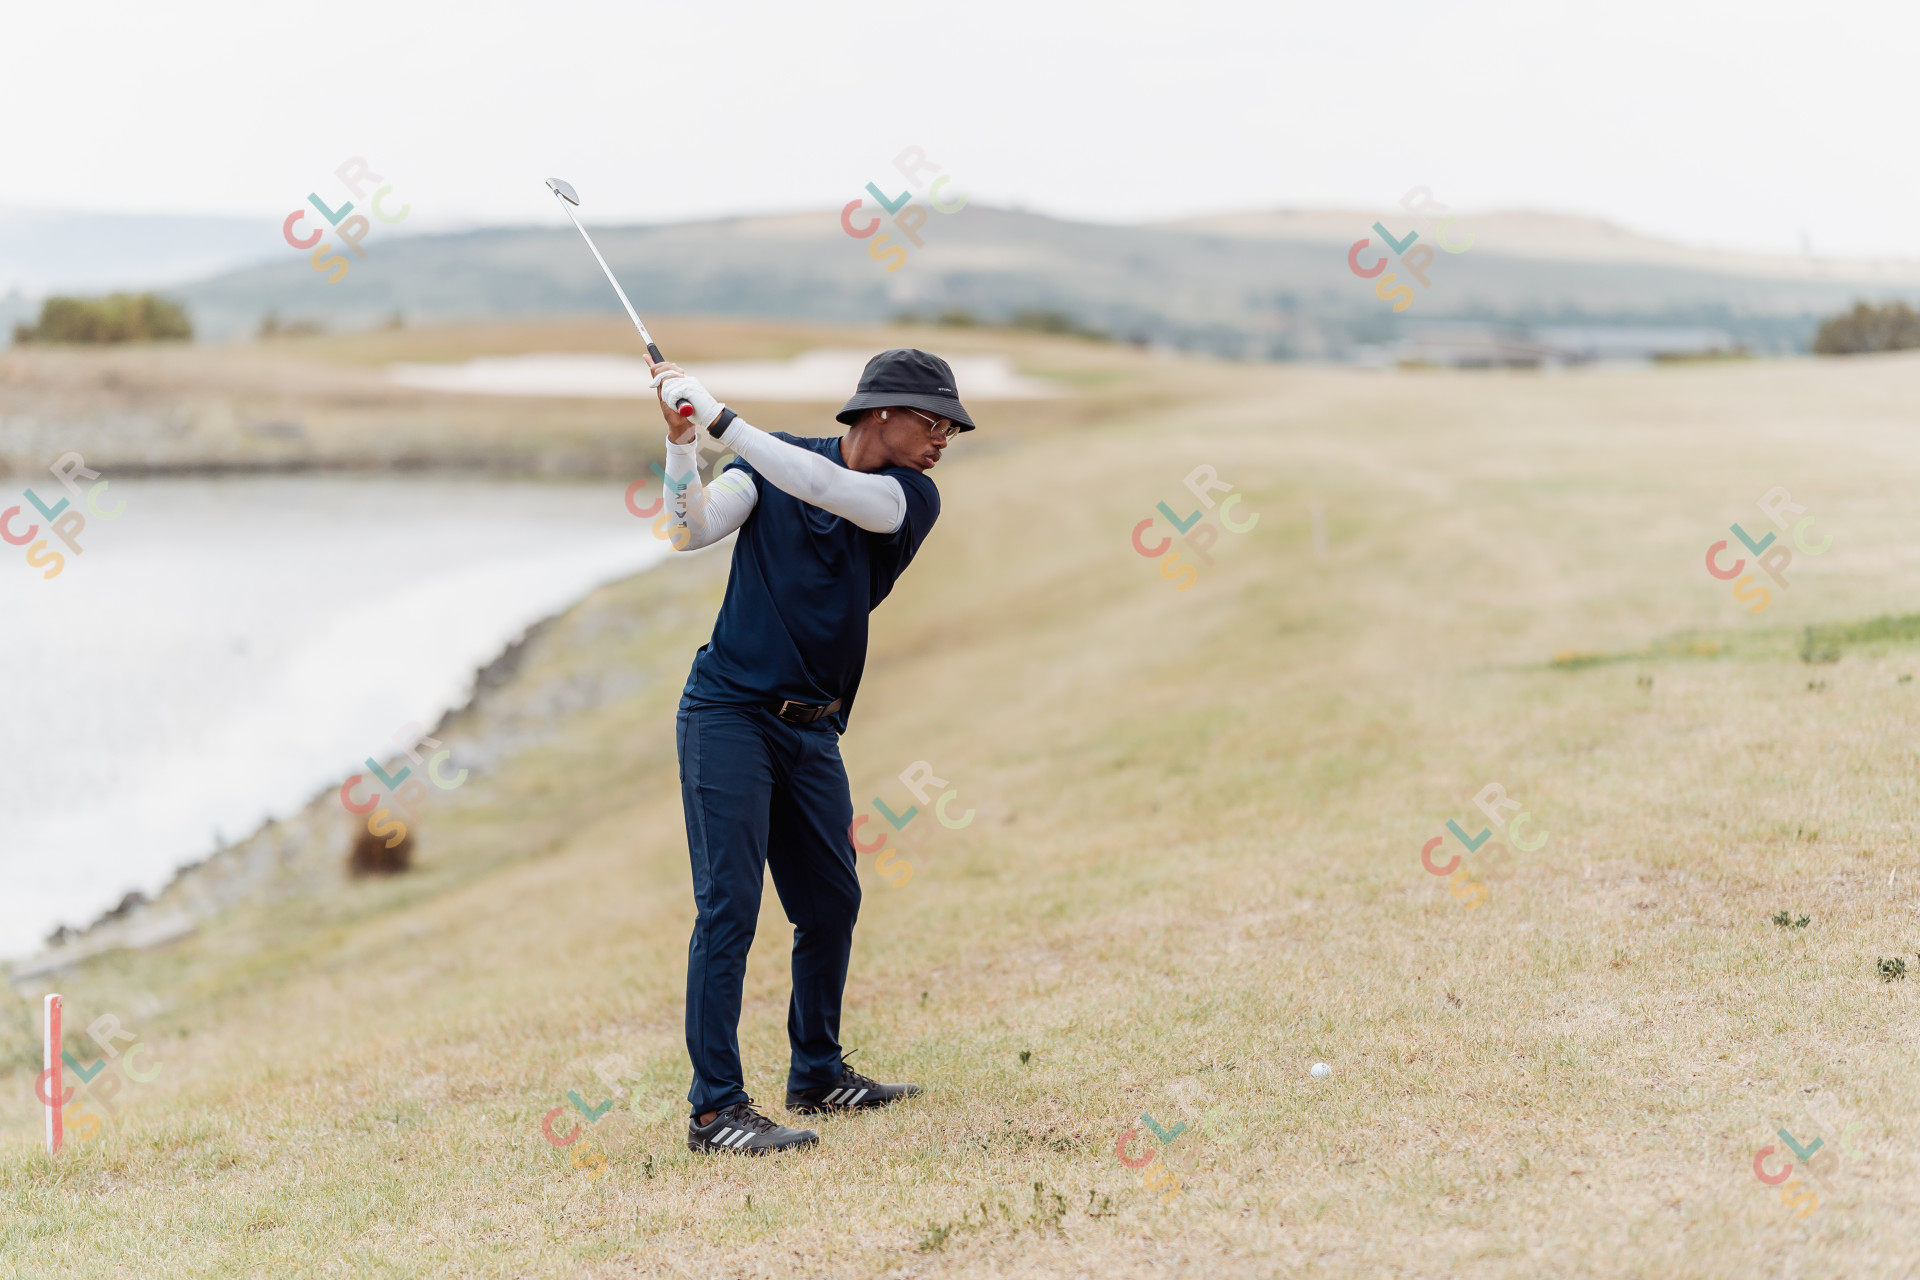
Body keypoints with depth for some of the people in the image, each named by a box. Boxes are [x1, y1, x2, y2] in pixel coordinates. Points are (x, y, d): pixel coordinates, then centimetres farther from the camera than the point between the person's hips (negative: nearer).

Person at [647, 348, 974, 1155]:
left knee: (831, 901, 14)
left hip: (812, 728, 5)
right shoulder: (772, 457, 0)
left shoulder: (912, 498, 0)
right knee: (728, 905, -11)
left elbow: (828, 490, -18)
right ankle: (715, 1110, -12)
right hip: (729, 714, -5)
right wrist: (683, 444, -24)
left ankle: (817, 1075, 32)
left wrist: (718, 417, -22)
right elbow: (694, 531, -11)